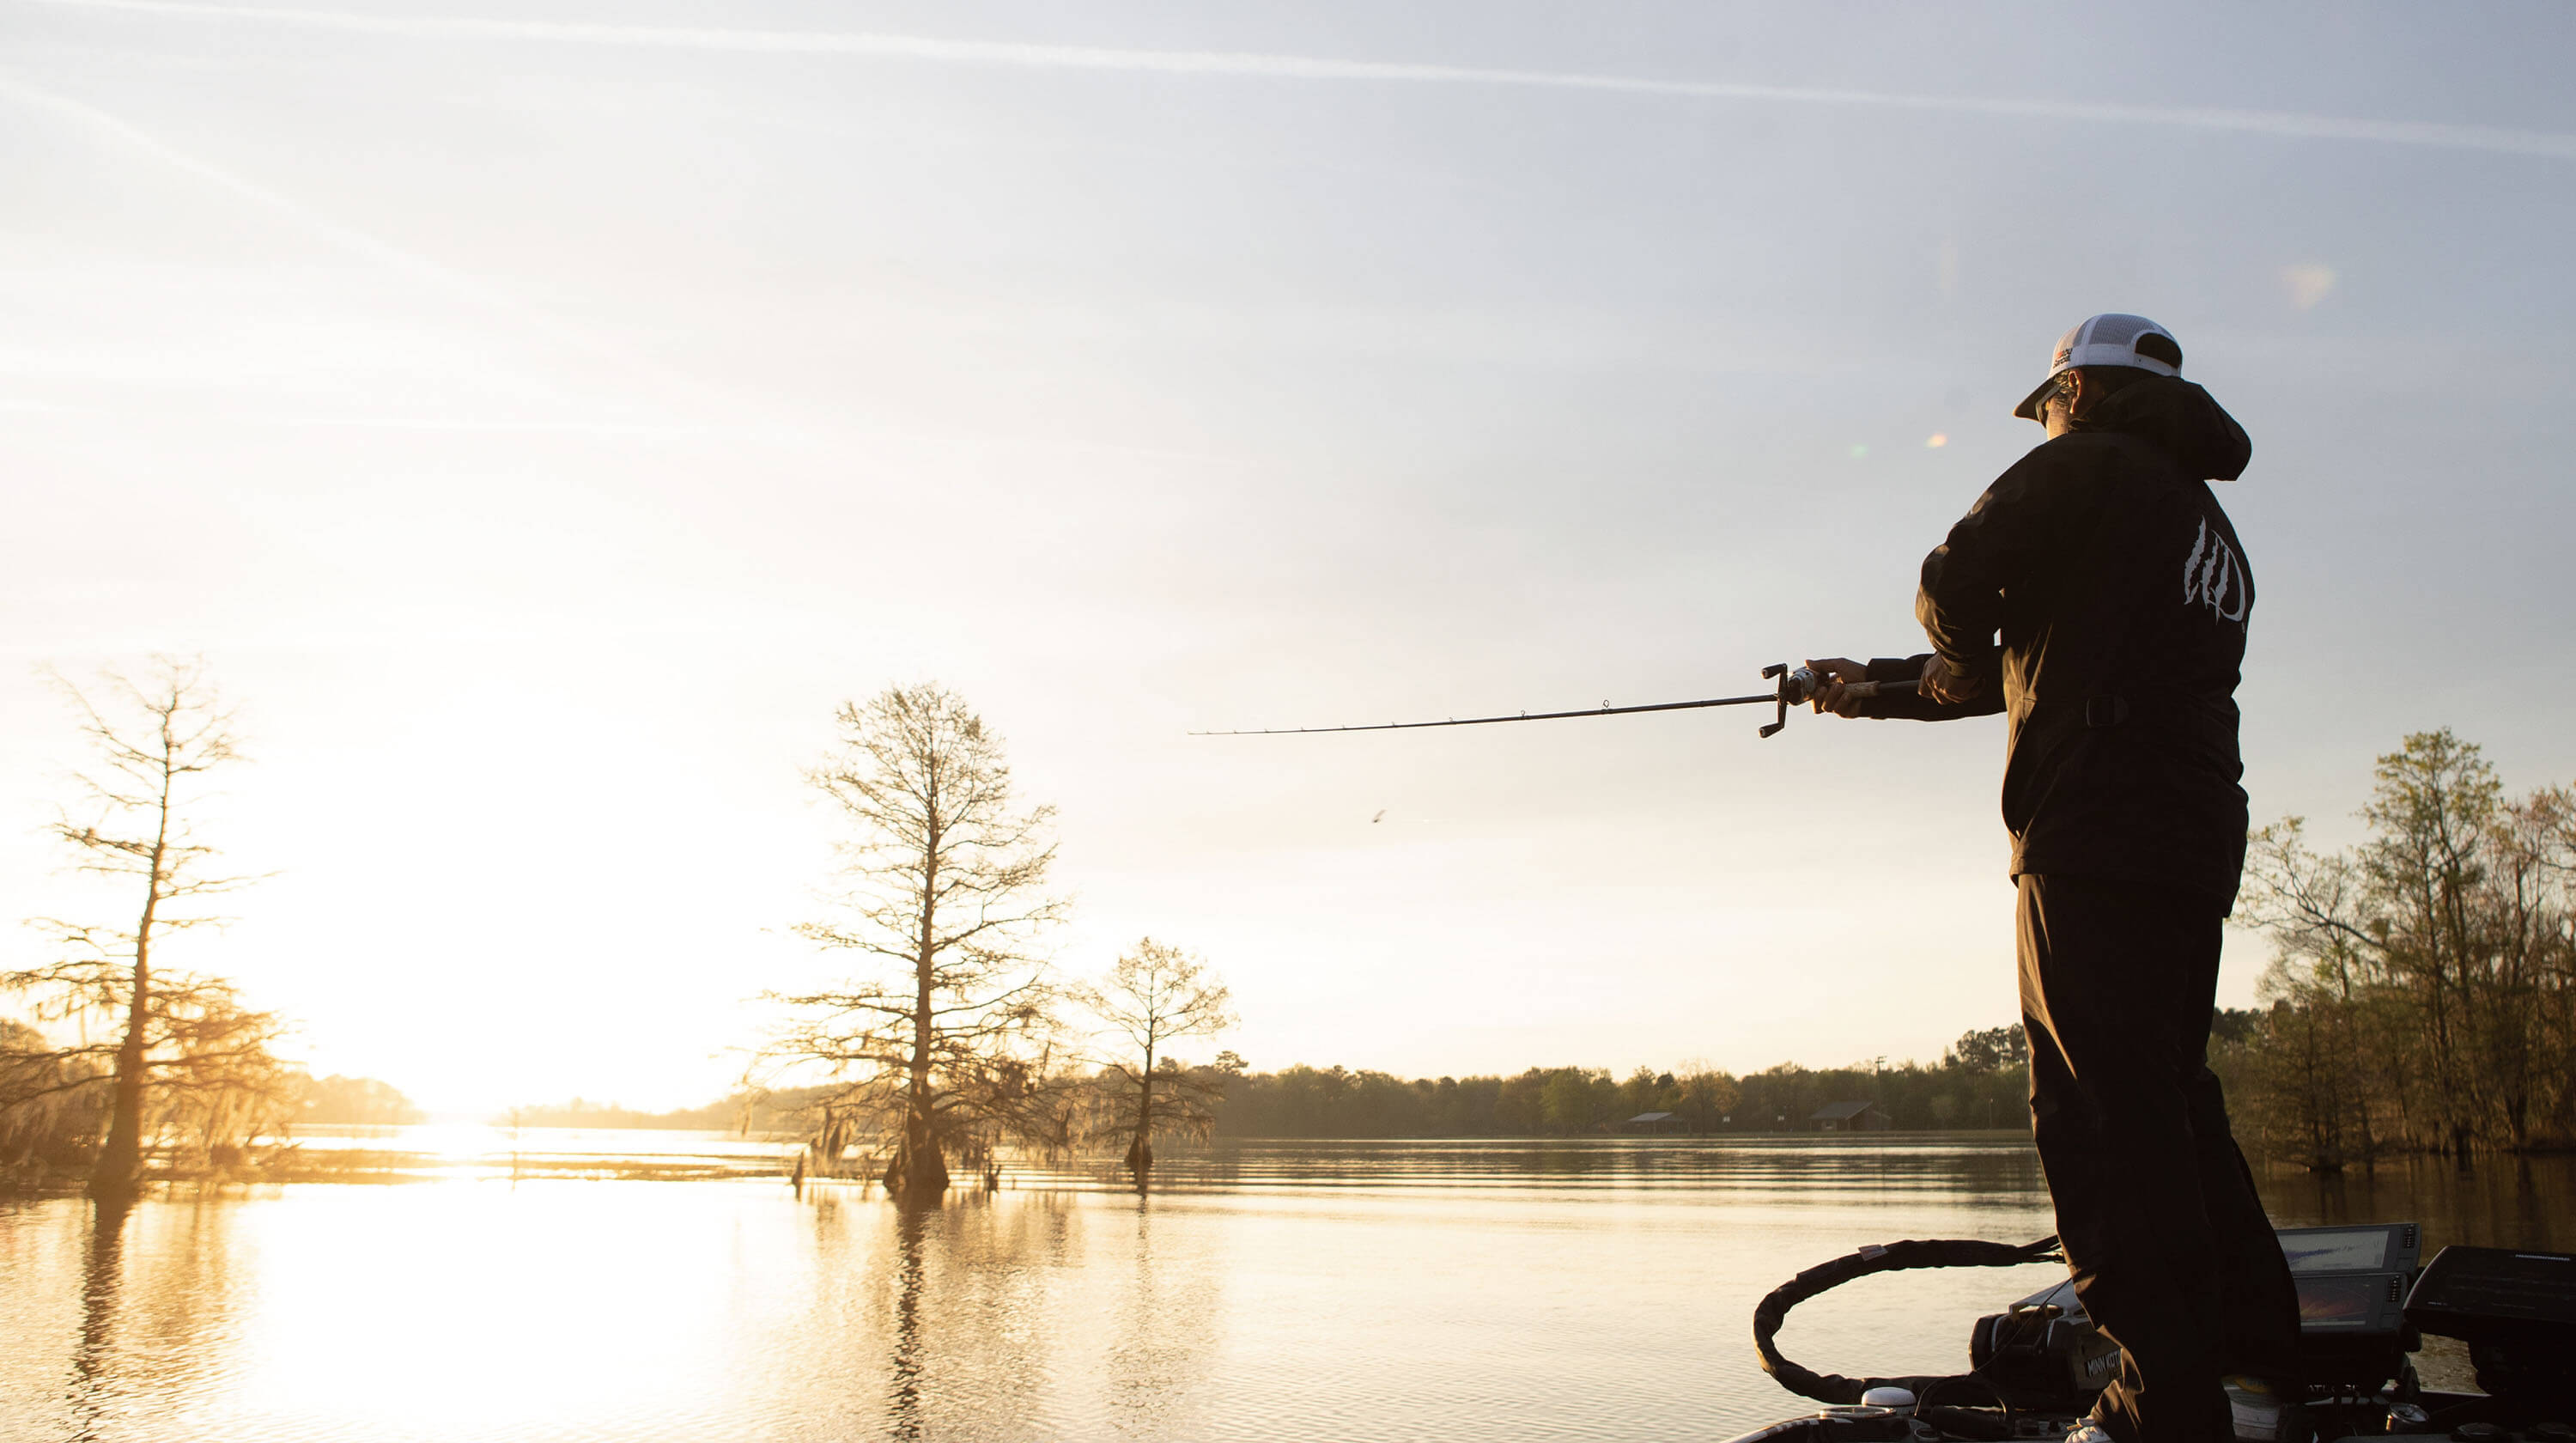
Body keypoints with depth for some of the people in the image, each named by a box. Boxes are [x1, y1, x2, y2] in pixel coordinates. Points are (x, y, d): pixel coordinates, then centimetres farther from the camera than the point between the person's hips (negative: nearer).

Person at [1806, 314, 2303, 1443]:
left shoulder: (2086, 468, -1)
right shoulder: (2208, 521, 26)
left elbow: (1956, 586, -8)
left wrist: (1957, 665, 15)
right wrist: (1879, 687, 34)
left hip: (2094, 835, -9)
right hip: (2197, 843, 9)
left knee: (2104, 1111, -8)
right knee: (2174, 1104, 14)